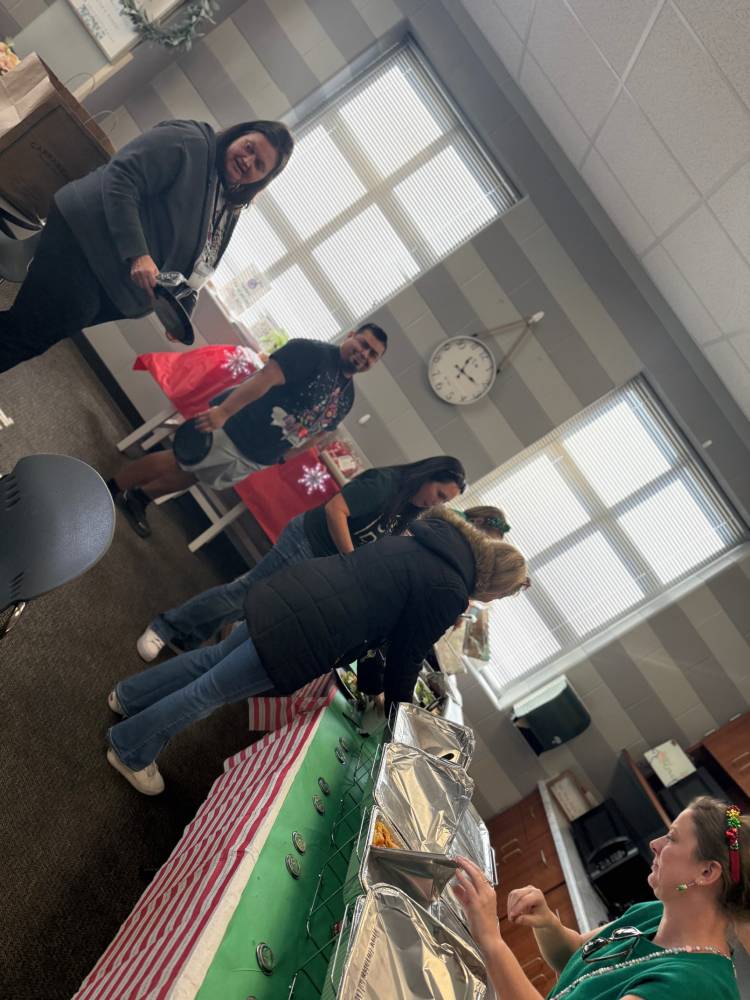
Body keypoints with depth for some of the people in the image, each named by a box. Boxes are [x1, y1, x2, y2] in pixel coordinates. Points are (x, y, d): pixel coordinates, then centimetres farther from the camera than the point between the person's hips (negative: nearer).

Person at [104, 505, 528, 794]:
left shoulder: (420, 542, 16)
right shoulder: (447, 591, -11)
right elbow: (408, 654, -3)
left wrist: (373, 685, 30)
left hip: (285, 593, 9)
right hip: (300, 635, -8)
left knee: (217, 656, 26)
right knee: (215, 689, 8)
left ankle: (130, 696, 44)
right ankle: (132, 750, 26)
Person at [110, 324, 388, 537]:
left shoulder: (346, 397, 7)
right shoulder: (311, 351, -17)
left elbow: (319, 431, 19)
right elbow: (266, 377, -29)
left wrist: (281, 458, 12)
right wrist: (222, 411, -38)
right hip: (232, 429, -7)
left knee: (190, 474, 20)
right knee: (175, 462, 6)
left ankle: (138, 497, 41)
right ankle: (108, 489, 27)